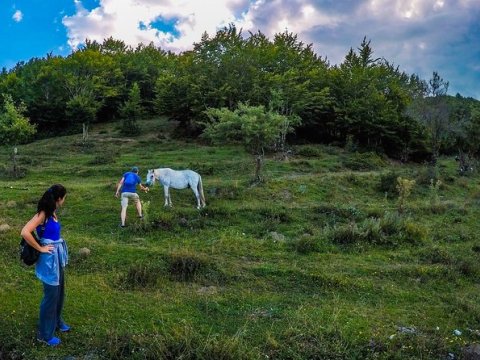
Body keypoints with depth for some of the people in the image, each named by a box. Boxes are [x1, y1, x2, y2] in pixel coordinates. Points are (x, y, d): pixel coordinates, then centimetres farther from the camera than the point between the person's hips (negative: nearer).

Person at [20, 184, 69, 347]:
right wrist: (40, 248, -19)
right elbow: (25, 232, -30)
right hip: (49, 258, -8)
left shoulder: (52, 212, 5)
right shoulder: (43, 214, -20)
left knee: (60, 291, 22)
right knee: (51, 295, 4)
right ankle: (45, 334, 20)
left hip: (57, 256, 8)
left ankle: (56, 321, 42)